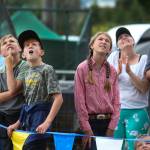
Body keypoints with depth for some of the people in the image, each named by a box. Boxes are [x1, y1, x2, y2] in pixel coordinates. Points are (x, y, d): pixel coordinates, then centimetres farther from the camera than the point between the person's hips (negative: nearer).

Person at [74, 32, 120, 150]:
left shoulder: (112, 71, 7)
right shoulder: (82, 68, -2)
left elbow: (116, 101, 6)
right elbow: (79, 100, -5)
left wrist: (112, 127, -3)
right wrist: (86, 129, -10)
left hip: (107, 122, 3)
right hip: (91, 122, -3)